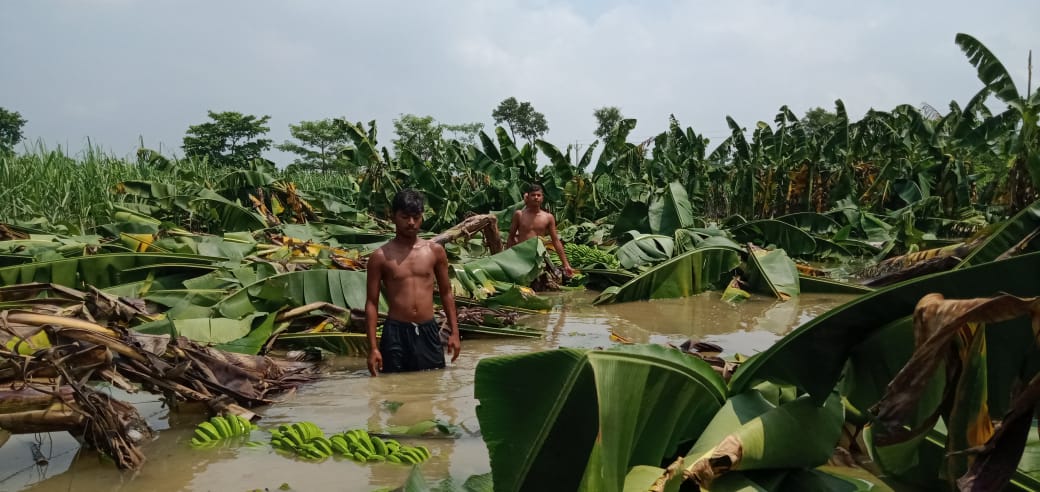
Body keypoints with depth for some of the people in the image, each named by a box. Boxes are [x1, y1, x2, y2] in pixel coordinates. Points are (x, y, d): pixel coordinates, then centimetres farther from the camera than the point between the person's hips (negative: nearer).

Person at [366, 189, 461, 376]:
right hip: (396, 333, -2)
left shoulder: (435, 251, 4)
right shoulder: (380, 256, -3)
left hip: (428, 332, 2)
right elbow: (371, 303, -1)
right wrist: (373, 347, -7)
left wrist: (454, 332, 6)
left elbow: (446, 293, 12)